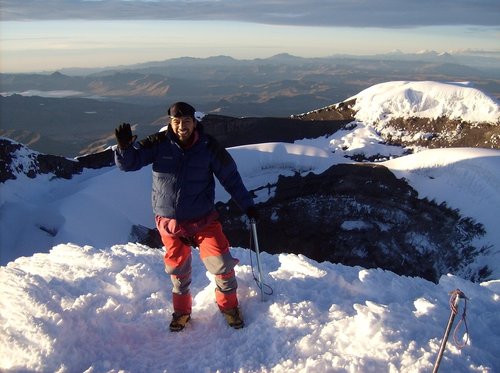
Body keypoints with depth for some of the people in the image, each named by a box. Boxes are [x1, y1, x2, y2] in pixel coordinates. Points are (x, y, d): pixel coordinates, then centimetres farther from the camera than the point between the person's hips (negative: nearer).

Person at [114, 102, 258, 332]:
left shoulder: (208, 146, -9)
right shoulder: (159, 144, -9)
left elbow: (230, 177, -1)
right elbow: (128, 163, -9)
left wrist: (247, 205, -1)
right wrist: (124, 146, -31)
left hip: (203, 219, 0)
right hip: (169, 220, 1)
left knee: (222, 264, -2)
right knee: (178, 269, 14)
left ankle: (229, 305, 26)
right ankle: (182, 311, 39)